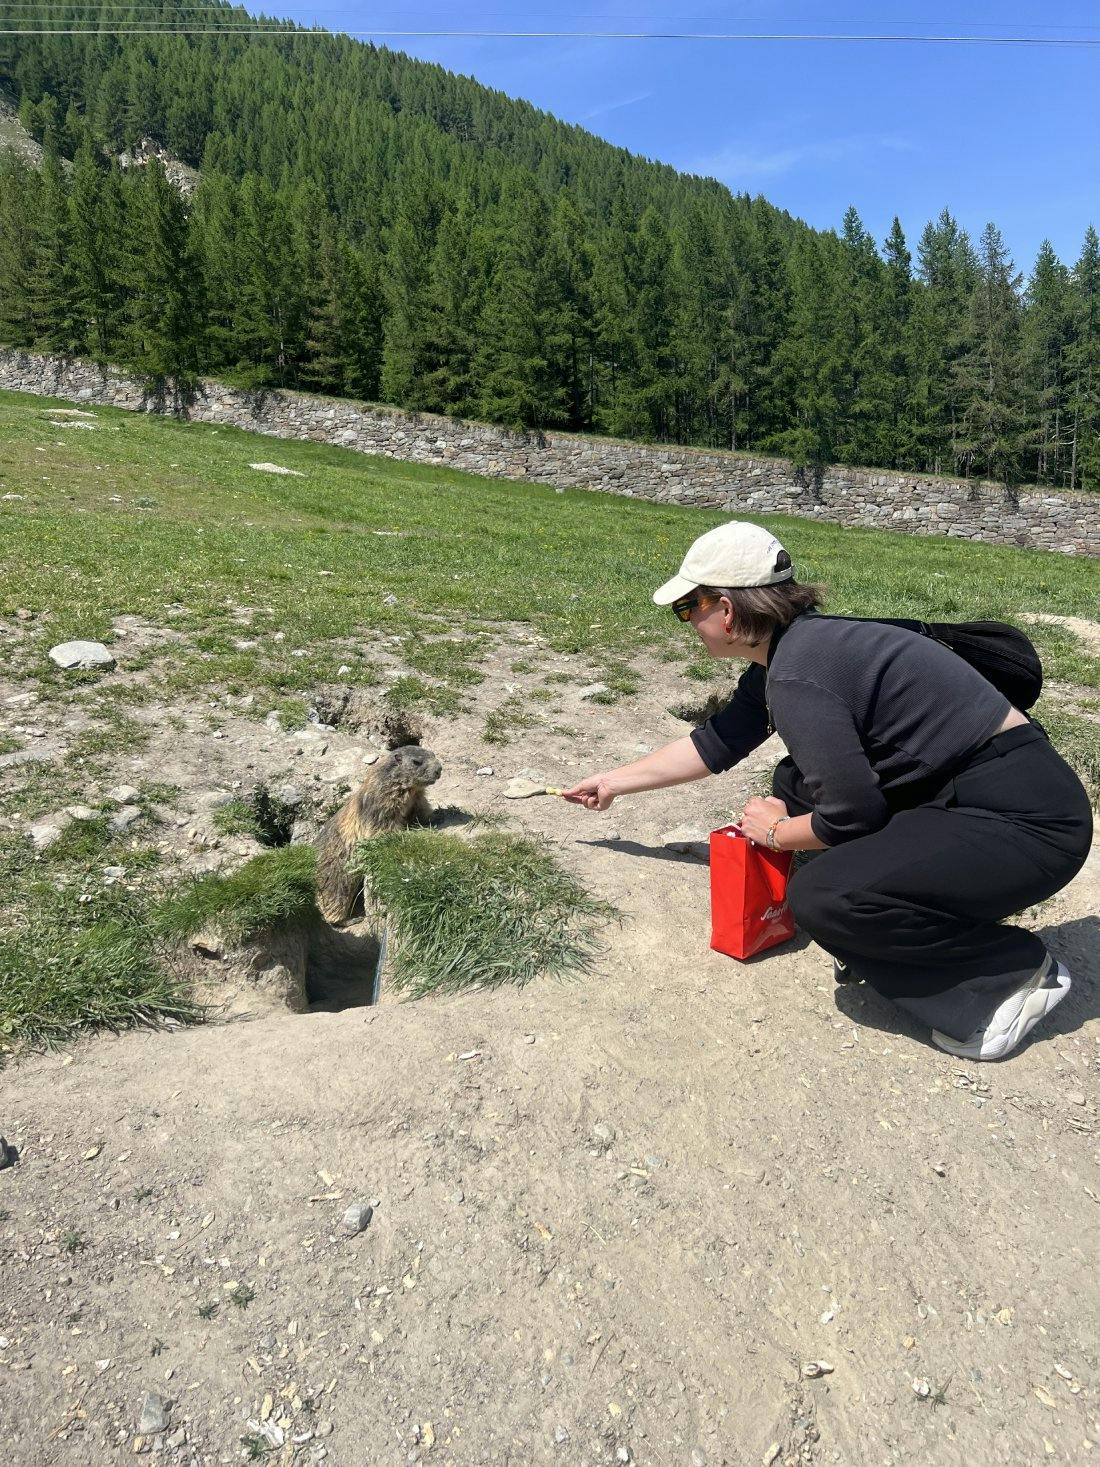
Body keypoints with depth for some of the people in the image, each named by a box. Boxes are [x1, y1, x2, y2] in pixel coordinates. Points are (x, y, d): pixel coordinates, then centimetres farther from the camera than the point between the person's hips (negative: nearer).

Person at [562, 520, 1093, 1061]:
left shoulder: (797, 676, -22)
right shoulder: (784, 652, 8)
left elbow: (850, 816, -20)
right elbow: (714, 744, 20)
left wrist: (777, 832, 0)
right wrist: (613, 782, 28)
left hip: (1031, 821, -10)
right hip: (960, 793, 10)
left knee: (820, 899, -22)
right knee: (796, 785, 12)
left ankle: (1011, 969, -2)